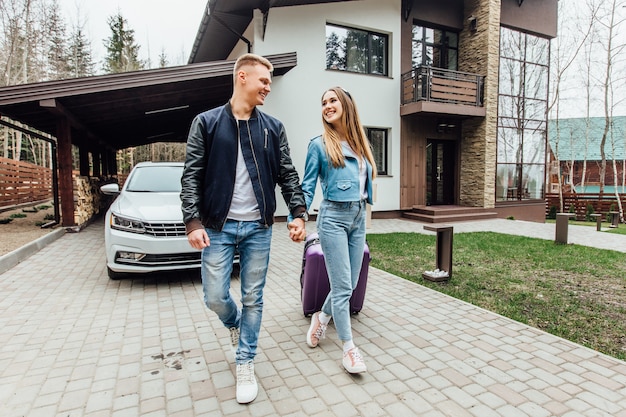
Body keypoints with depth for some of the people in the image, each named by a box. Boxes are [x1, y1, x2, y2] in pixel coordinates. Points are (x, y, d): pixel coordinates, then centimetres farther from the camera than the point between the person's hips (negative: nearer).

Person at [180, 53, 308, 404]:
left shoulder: (273, 128, 7)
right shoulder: (206, 123, 2)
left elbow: (288, 175, 5)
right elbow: (192, 176, -2)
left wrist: (299, 212, -7)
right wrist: (193, 222, -12)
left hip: (258, 227, 1)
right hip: (219, 226, -1)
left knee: (254, 299, 8)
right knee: (215, 297, 3)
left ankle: (246, 365, 27)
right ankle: (235, 323, 39)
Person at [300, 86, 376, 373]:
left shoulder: (360, 143, 14)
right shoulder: (319, 145, -1)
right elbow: (307, 187, -4)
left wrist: (363, 208, 12)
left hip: (358, 218, 6)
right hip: (333, 217, -6)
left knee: (350, 284, 12)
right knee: (342, 286, -4)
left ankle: (322, 317, 37)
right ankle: (349, 348, 10)